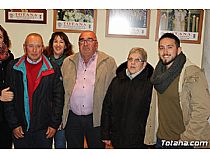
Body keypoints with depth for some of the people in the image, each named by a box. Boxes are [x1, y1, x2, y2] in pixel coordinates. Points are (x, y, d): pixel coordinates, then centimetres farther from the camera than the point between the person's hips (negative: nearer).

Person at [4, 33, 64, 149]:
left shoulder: (53, 69, -2)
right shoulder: (13, 67, 0)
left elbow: (58, 98, -1)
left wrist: (54, 124, -4)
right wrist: (14, 124, -4)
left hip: (44, 130, 0)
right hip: (20, 129, 1)